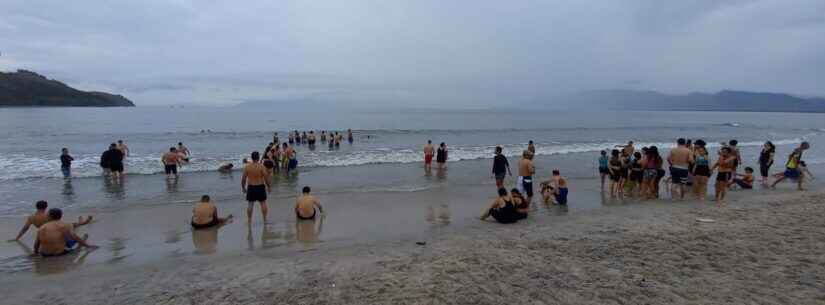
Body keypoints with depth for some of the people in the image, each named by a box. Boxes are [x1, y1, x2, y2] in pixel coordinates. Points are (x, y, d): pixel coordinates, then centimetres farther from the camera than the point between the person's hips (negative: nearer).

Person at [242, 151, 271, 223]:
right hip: (260, 187, -2)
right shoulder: (261, 167, -12)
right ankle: (265, 219, 15)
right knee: (263, 203, 9)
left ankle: (249, 220, 15)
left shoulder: (247, 167, -5)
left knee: (250, 204, 10)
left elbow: (243, 179, -1)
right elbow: (266, 178, -10)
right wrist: (268, 186, 3)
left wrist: (243, 187, 12)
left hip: (251, 187, 2)